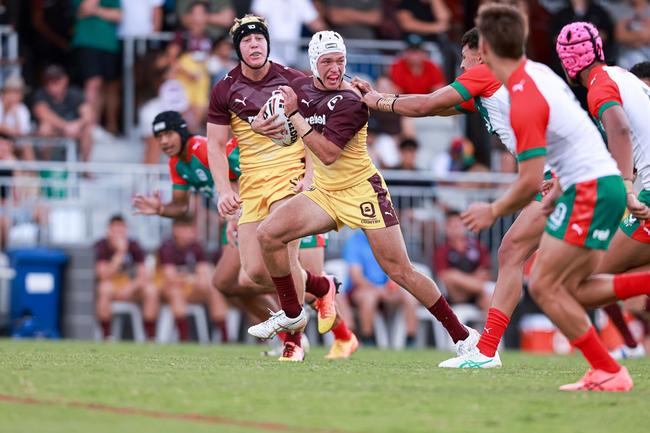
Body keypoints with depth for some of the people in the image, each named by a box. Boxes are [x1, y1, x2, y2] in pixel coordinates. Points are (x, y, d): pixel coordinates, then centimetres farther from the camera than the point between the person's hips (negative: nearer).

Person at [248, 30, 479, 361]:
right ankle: (292, 315, 7)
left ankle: (462, 336, 3)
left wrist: (294, 115, -26)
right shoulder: (300, 88, 2)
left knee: (399, 271, -8)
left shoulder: (350, 102, -19)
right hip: (324, 194, 6)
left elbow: (328, 154, -28)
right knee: (268, 234, -11)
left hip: (362, 192, -6)